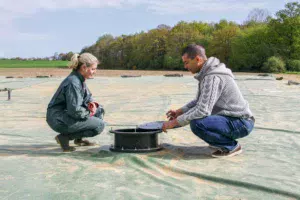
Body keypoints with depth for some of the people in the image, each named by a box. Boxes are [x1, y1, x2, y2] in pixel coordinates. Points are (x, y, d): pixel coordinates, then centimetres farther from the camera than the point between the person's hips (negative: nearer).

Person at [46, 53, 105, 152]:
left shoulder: (80, 79, 6)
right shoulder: (73, 82, -24)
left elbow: (87, 95, 21)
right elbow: (75, 110, -28)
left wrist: (92, 103, -1)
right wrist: (89, 113, -10)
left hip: (66, 114, 10)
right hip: (58, 120, -10)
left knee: (99, 110, 11)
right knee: (99, 125, -13)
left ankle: (78, 139, 15)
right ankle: (65, 137, -6)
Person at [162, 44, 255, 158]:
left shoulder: (212, 77, -23)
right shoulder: (207, 73, 9)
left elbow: (203, 110, -30)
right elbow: (200, 101, 20)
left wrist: (174, 122, -22)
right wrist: (179, 111, 9)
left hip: (241, 123, -10)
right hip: (232, 118, 10)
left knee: (197, 124, -29)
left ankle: (231, 146, -8)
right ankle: (223, 139, 14)